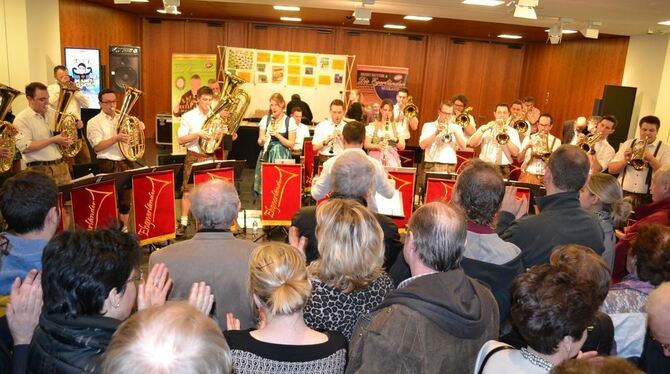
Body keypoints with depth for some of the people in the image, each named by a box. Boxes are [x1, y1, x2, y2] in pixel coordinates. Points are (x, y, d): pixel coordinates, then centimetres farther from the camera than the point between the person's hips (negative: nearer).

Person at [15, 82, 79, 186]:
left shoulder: (50, 116, 13)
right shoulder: (22, 119, -8)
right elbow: (24, 147, -19)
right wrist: (53, 140, -18)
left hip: (62, 166, 6)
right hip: (41, 171, -6)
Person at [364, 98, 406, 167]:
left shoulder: (398, 126, 11)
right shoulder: (372, 126, 7)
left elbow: (402, 147, 7)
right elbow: (366, 145, 2)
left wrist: (395, 139, -12)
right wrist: (377, 146, -16)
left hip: (392, 159, 1)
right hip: (376, 158, -1)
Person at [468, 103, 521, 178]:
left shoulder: (513, 132, 10)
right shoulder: (485, 128, 12)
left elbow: (515, 153, -4)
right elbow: (471, 144, -3)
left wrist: (506, 136, -11)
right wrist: (484, 129, -11)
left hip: (502, 169, -1)